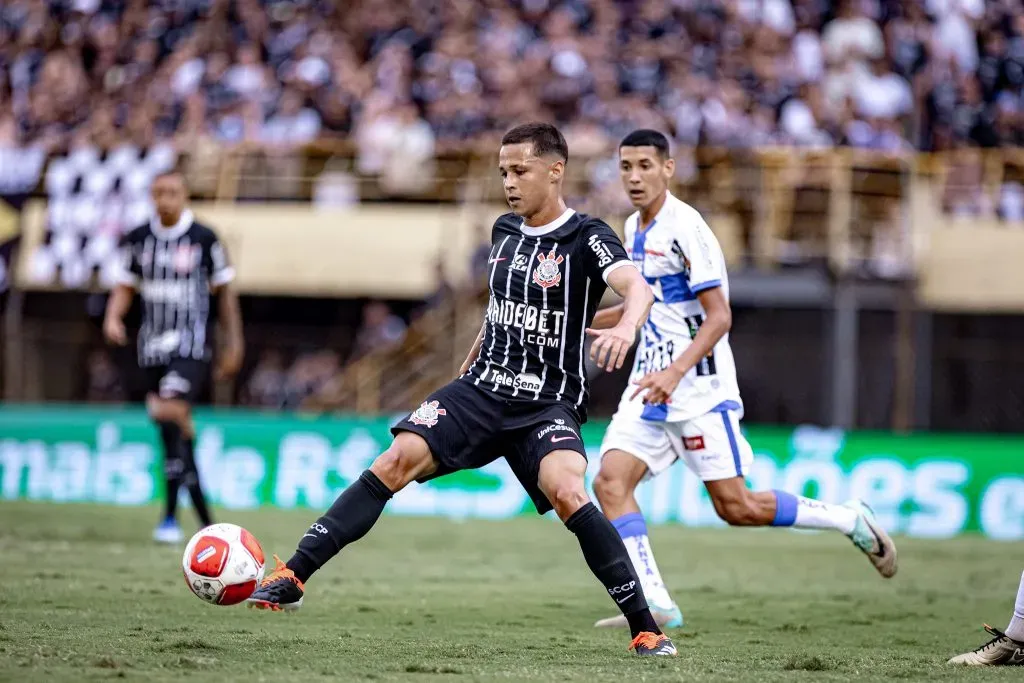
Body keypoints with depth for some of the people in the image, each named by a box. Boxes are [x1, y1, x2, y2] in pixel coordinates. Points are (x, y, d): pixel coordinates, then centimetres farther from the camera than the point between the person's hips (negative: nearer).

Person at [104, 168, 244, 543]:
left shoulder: (204, 239, -3)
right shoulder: (137, 240, 7)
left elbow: (224, 291, 4)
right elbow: (125, 286, 13)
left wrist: (234, 344, 5)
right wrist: (113, 318, -7)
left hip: (191, 345, -5)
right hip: (153, 344, 5)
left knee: (171, 413, -23)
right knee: (177, 430, 8)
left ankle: (171, 515, -21)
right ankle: (206, 521, 20)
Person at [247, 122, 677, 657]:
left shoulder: (585, 239, -10)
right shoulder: (505, 231, 10)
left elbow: (637, 287, -28)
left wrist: (625, 327, -50)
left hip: (548, 404, -5)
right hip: (482, 390, 5)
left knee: (565, 491, -30)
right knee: (396, 461, -14)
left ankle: (645, 628, -20)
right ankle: (293, 577, -13)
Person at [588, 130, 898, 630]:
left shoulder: (685, 228, -15)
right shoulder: (635, 228, 12)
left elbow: (719, 316, -19)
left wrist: (675, 372, -31)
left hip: (699, 388, -8)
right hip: (650, 383, 8)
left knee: (736, 507, -6)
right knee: (610, 481, -11)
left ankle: (851, 520, 13)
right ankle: (654, 603, -12)